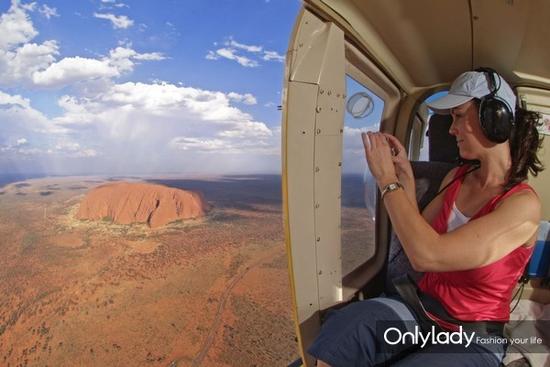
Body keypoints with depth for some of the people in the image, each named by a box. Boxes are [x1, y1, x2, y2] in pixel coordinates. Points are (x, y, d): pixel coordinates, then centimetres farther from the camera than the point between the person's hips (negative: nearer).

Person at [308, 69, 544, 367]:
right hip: (421, 309, 4)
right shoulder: (456, 178, 0)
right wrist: (405, 177, -5)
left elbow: (427, 255, -32)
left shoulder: (524, 204, -20)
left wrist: (387, 179, -23)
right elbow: (417, 239, 4)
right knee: (338, 331, -27)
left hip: (471, 338, -4)